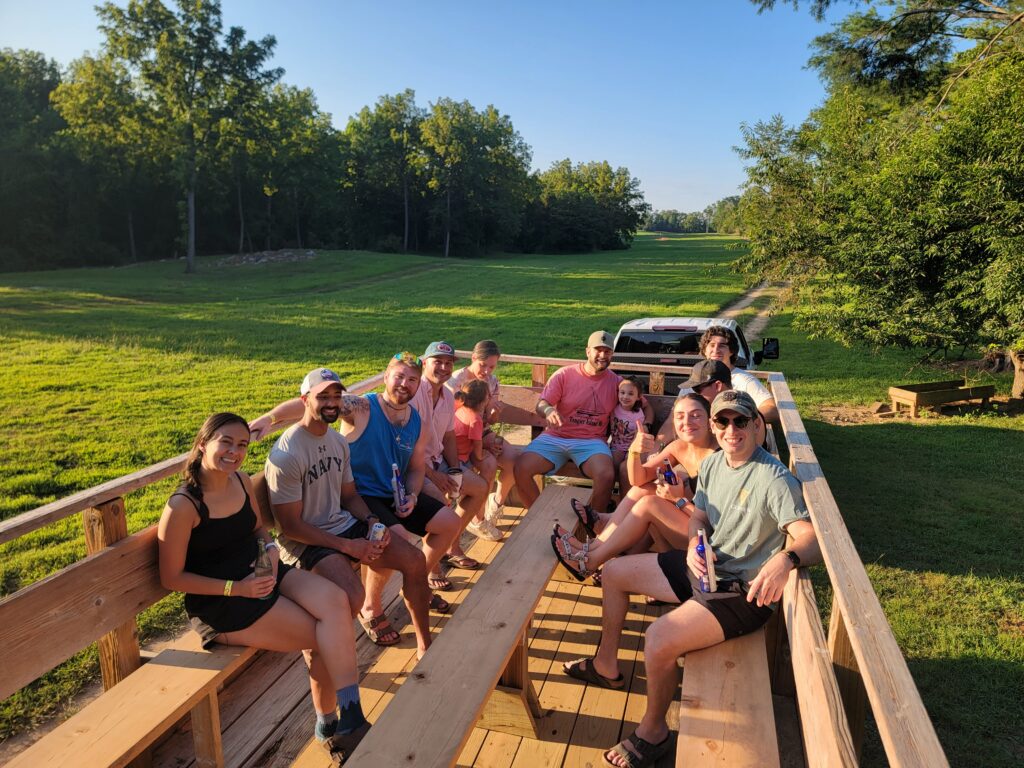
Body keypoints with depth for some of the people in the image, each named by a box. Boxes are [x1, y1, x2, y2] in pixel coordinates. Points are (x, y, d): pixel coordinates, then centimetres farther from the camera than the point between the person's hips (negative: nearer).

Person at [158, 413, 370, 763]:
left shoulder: (241, 480, 2)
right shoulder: (183, 505, -18)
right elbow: (172, 577, -12)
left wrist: (270, 548, -5)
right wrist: (236, 588, -20)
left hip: (258, 574, 6)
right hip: (218, 603, -6)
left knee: (334, 600, -22)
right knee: (328, 637, -18)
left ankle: (349, 719, -14)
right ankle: (332, 725, 3)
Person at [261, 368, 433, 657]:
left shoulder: (338, 441, 5)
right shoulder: (286, 454, -20)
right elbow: (290, 526, -18)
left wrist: (370, 521, -6)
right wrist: (347, 546, -19)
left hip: (343, 524, 8)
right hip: (305, 540, -7)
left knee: (415, 560, -4)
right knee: (353, 596, -32)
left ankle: (425, 645, 12)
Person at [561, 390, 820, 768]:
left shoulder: (775, 479, -22)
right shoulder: (712, 464, 3)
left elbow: (811, 538, -29)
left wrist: (785, 559, -51)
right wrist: (694, 547, -9)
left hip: (741, 590, -9)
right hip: (702, 567, 9)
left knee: (658, 639, -29)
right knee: (614, 572, 14)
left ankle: (653, 731, 2)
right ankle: (606, 666, 32)